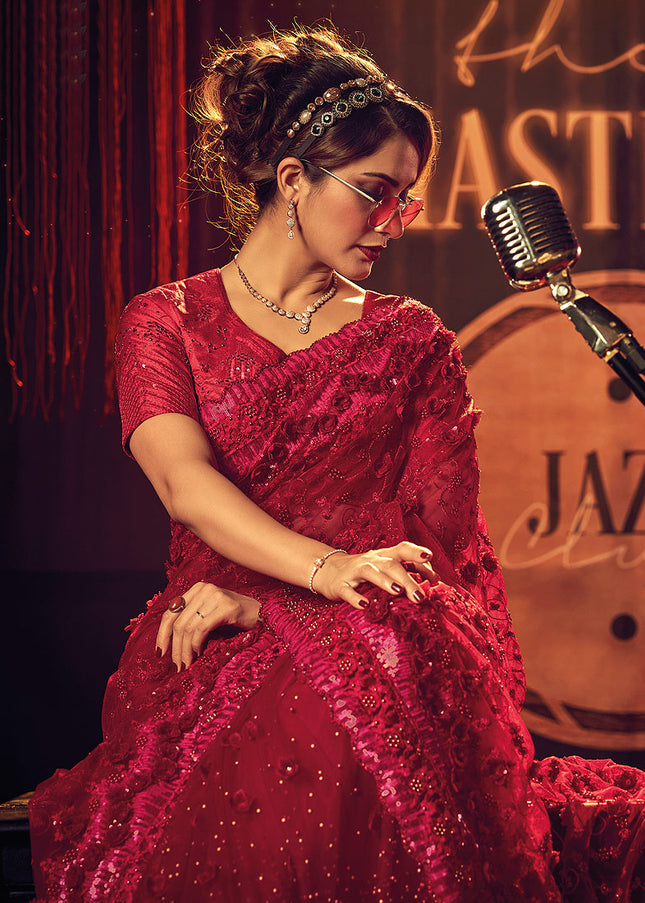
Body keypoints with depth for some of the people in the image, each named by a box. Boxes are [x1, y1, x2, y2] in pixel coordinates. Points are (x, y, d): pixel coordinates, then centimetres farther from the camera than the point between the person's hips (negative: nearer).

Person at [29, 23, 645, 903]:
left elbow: (440, 534, 6)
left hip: (383, 670, 0)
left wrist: (266, 600, -9)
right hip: (212, 674, 0)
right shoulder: (165, 323, 13)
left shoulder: (413, 339, 17)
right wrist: (330, 571, -24)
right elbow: (187, 484, -6)